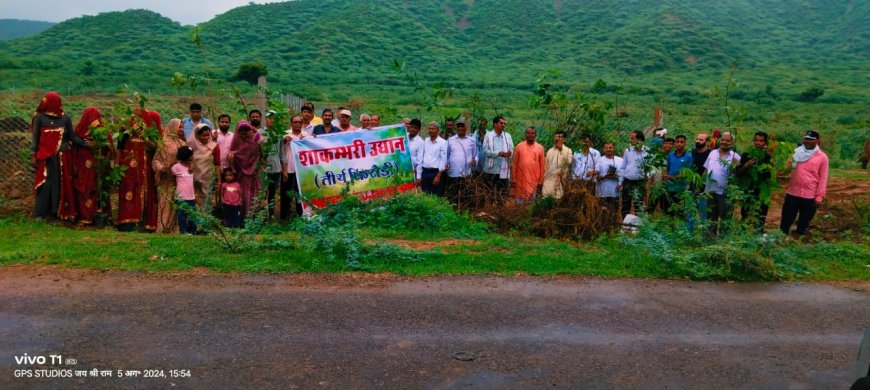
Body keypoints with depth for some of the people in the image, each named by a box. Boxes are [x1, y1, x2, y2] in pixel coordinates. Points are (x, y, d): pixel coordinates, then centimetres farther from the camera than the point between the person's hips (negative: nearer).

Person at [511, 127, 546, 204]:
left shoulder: (540, 148, 2)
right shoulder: (519, 146, 3)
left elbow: (542, 166, 3)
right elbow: (515, 164, 4)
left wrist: (541, 181, -1)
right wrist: (513, 179, 1)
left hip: (534, 181, 0)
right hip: (520, 181, 1)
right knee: (519, 203, 4)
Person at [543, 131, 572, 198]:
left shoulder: (568, 150, 3)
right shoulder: (550, 150, 14)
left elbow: (568, 162, -14)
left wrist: (562, 150, -14)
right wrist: (544, 177, 11)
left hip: (560, 179, -3)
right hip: (549, 178, 3)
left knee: (558, 197, -5)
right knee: (546, 196, -3)